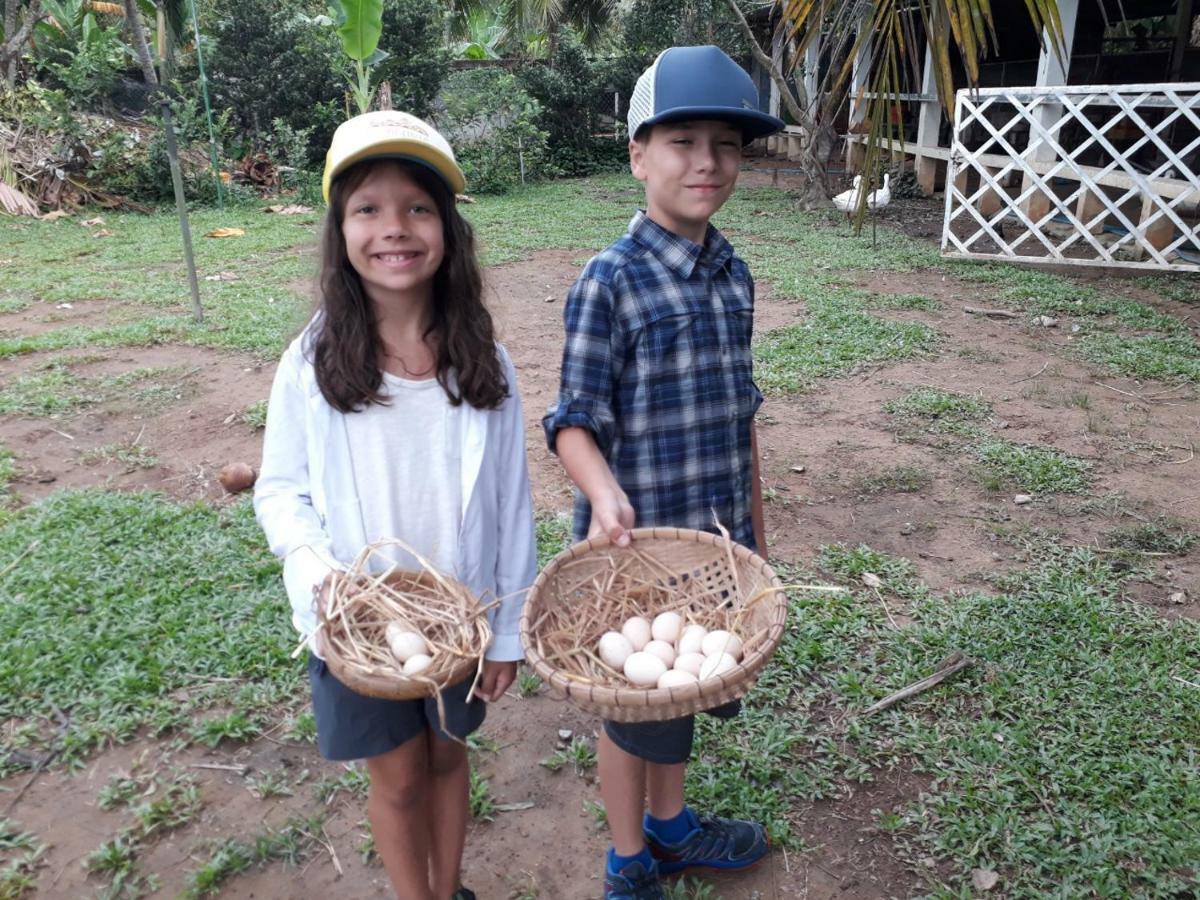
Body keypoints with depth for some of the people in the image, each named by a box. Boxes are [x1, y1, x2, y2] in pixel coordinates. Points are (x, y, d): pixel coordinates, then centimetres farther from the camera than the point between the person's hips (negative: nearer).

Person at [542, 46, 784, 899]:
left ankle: (669, 822, 49)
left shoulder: (735, 274, 3)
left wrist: (756, 533, 13)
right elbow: (576, 421, -15)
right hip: (640, 540, -6)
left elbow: (739, 414, 9)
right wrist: (604, 493, -35)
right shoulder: (611, 280, -16)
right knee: (636, 704, 13)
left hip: (719, 535, 6)